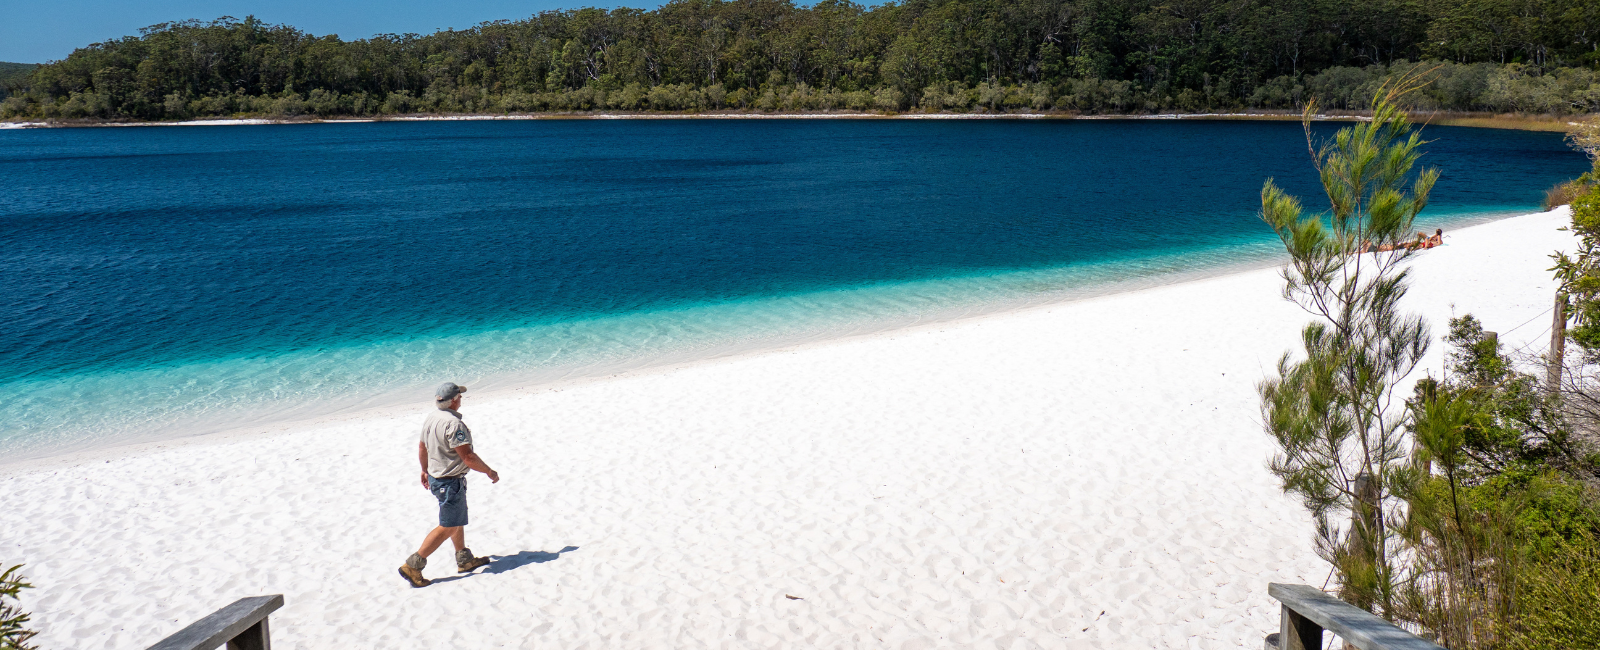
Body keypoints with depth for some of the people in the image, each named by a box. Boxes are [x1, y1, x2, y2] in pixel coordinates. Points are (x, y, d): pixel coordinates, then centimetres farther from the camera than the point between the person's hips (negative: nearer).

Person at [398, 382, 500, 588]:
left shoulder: (430, 418, 2)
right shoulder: (453, 423, -26)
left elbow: (422, 447, 15)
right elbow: (468, 457, -26)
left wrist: (425, 471, 31)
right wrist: (490, 472, -12)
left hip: (435, 476, 10)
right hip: (450, 482, -10)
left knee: (458, 519, 21)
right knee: (448, 527, 0)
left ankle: (464, 560, 32)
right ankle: (413, 566, 1)